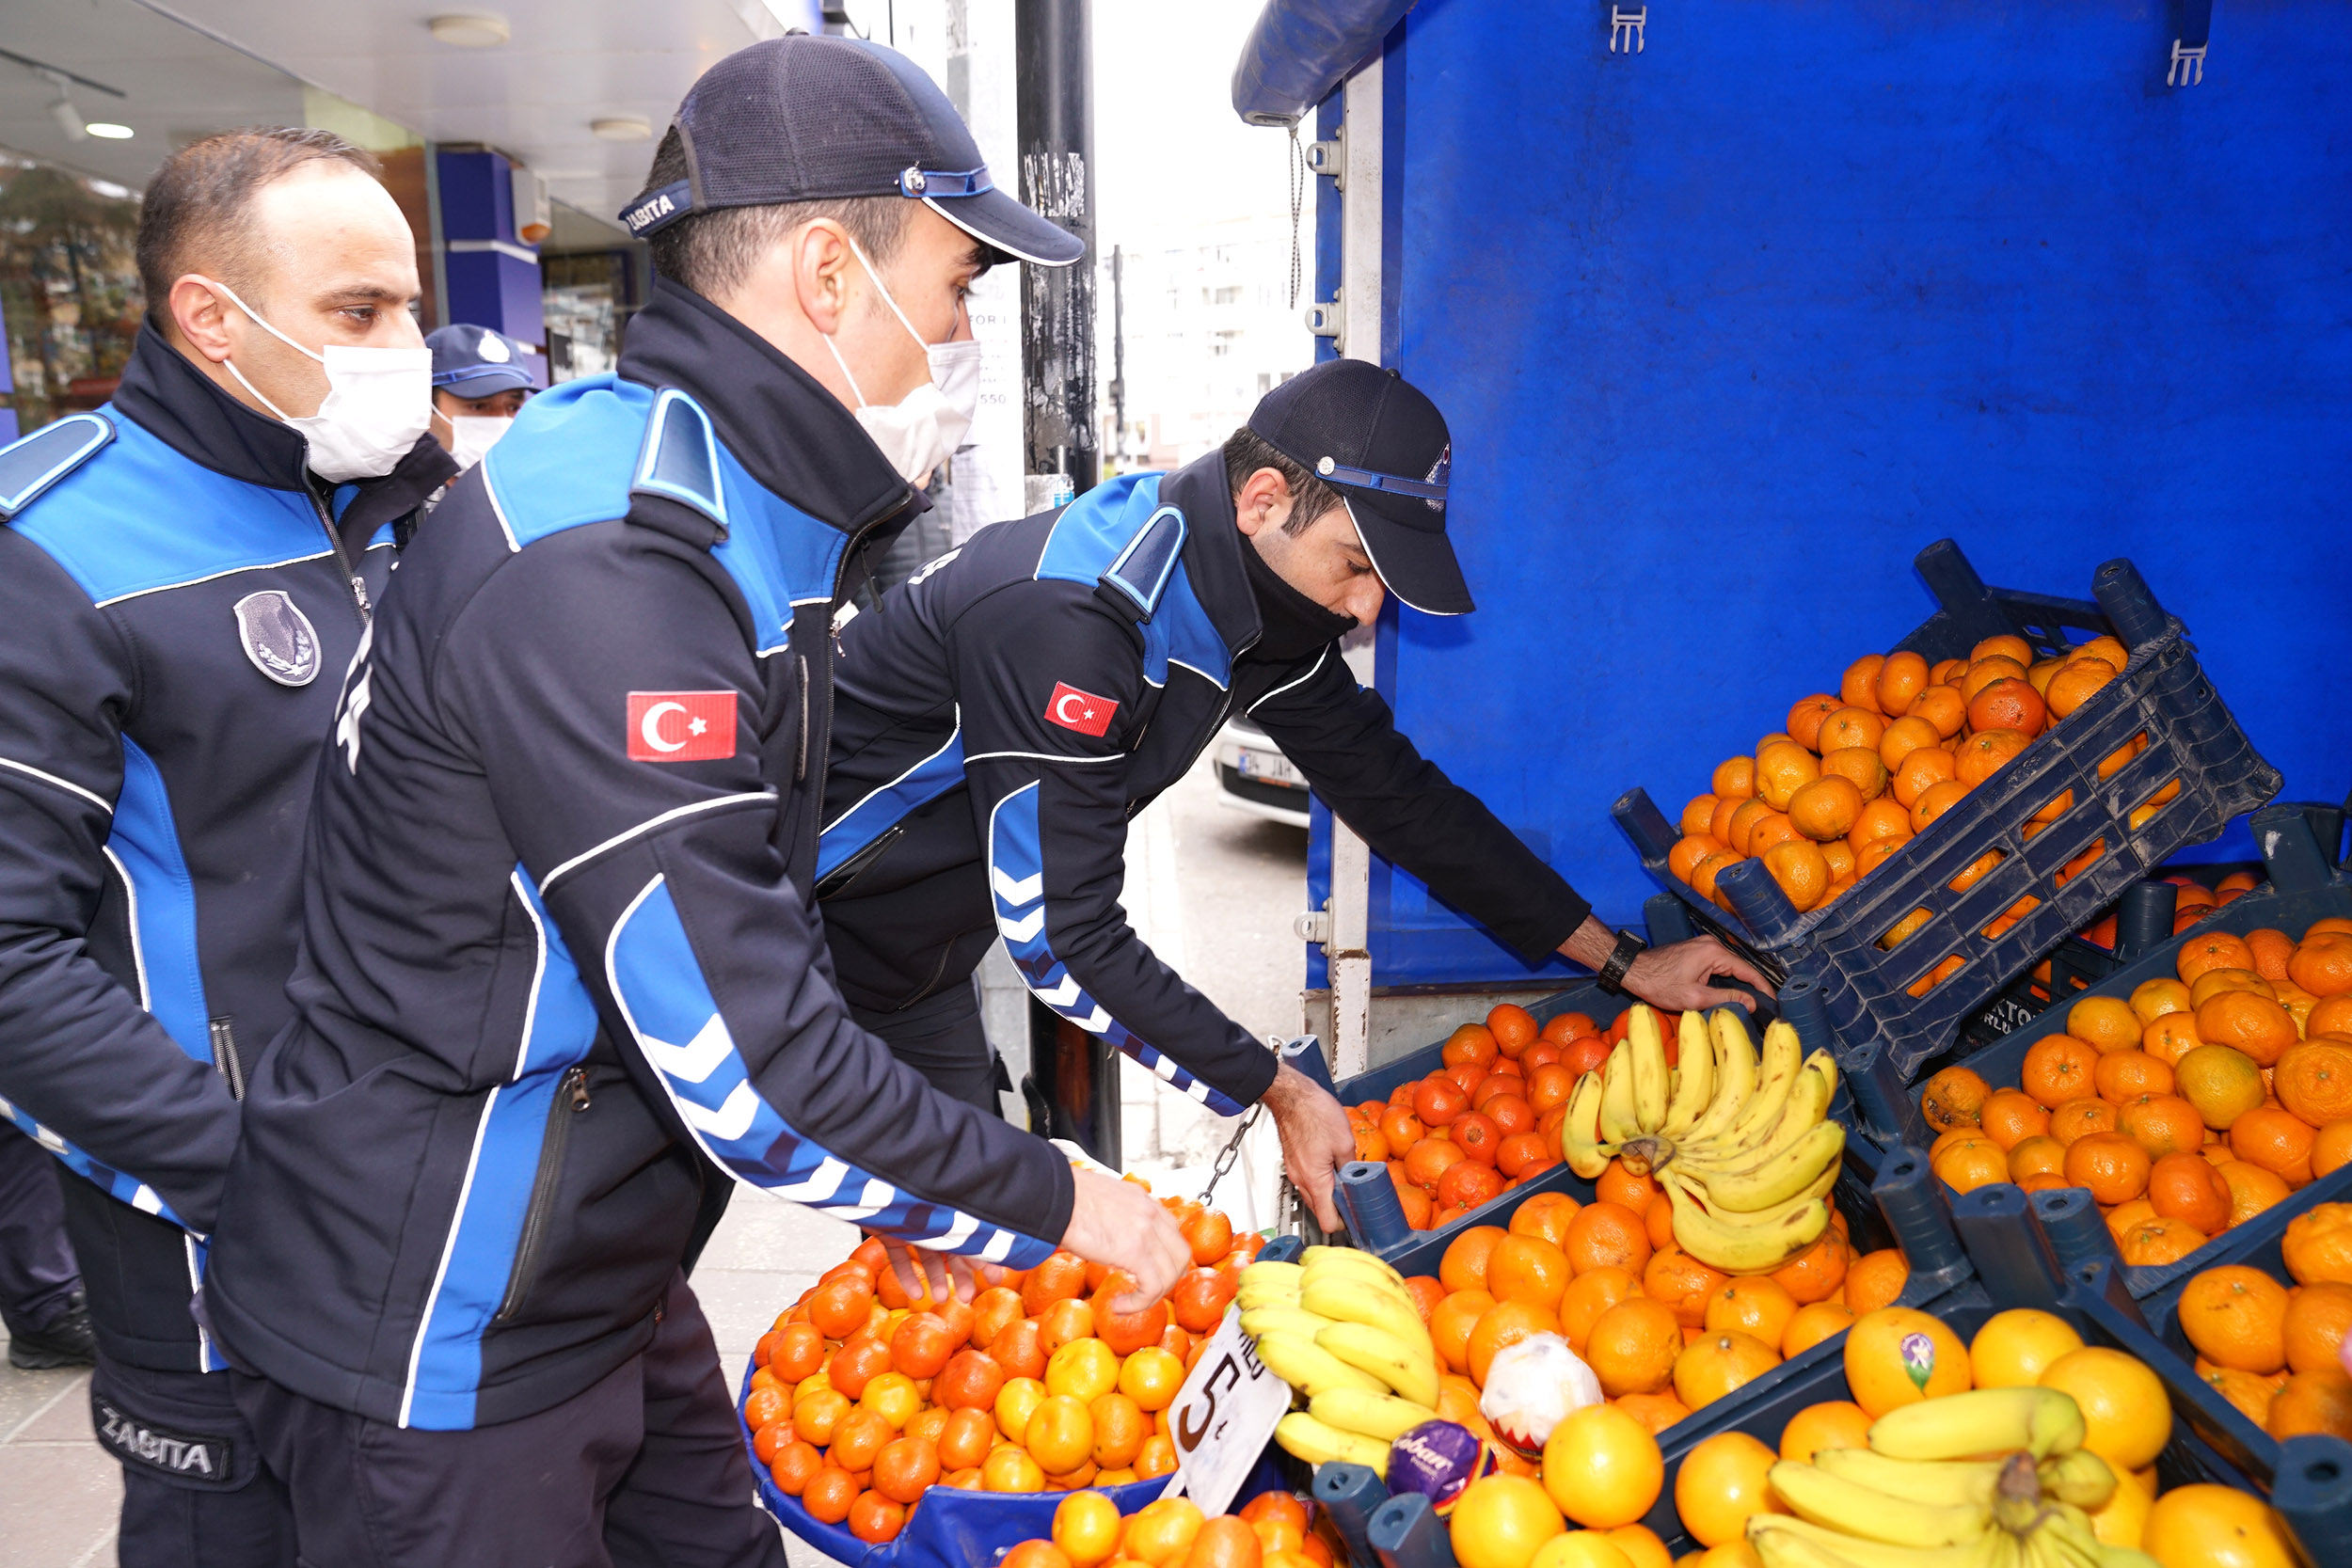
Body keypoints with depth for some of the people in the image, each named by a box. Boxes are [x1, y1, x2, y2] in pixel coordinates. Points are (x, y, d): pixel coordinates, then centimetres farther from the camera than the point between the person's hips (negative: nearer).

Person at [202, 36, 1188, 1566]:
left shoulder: (731, 519, 5)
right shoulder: (602, 569, -29)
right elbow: (748, 1075, -29)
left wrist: (911, 1175, 12)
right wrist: (1050, 1203, -14)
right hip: (442, 1351, -8)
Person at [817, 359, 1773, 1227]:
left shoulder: (1266, 609, -7)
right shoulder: (1069, 616, -34)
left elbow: (1395, 790, 0)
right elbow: (1060, 936, -31)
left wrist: (1622, 962, 0)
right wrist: (1277, 1090, -26)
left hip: (930, 947, 8)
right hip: (822, 925, -8)